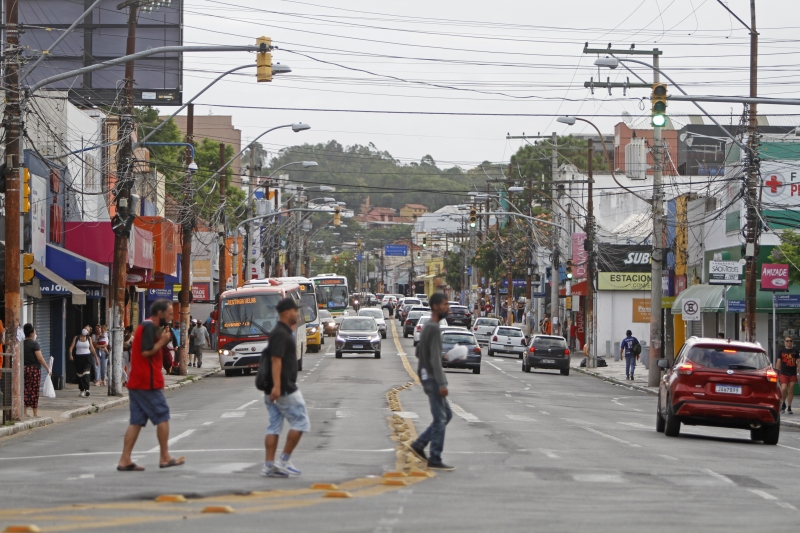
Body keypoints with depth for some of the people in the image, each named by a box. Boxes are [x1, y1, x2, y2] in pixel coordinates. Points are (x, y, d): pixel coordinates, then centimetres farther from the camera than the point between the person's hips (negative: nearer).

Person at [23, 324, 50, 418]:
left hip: (24, 368, 6)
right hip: (34, 368, -6)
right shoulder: (34, 344, -11)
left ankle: (25, 412, 9)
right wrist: (47, 368, -8)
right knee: (34, 391, -1)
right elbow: (40, 358, -15)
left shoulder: (22, 344, 7)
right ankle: (35, 413, 2)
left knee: (26, 390, 9)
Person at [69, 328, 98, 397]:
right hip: (78, 358, 1)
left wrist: (96, 358, 14)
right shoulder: (76, 338, 5)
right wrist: (70, 355, -19)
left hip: (87, 357, -1)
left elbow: (92, 349, 14)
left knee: (86, 373, -18)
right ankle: (82, 391, 17)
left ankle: (86, 389, -28)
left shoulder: (89, 338, 8)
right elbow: (71, 347, -1)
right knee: (80, 375, 5)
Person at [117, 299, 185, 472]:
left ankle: (125, 460, 1)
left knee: (136, 421, 6)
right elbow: (147, 351, -21)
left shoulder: (145, 326, 20)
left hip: (135, 382, 9)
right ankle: (165, 458, 7)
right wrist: (163, 341, -9)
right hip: (148, 382, -9)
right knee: (163, 417, 1)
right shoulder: (150, 327, -12)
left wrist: (163, 341, 9)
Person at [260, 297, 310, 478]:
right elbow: (276, 360, -25)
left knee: (274, 426, 7)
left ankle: (269, 465, 4)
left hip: (276, 389, 10)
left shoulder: (282, 332, 17)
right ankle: (284, 460, -3)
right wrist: (276, 386, -33)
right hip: (284, 389, -10)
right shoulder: (281, 334, -15)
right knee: (300, 422, -3)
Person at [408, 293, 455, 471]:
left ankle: (419, 444, 15)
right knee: (440, 419, -6)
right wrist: (442, 384, -23)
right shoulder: (434, 329, -17)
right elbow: (435, 359, -22)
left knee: (447, 415, 15)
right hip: (433, 378, -10)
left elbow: (419, 352, 22)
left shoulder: (427, 327, 14)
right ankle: (435, 460, -4)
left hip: (426, 377, 10)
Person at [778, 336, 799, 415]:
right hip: (784, 374, -1)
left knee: (791, 390, 3)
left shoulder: (795, 351, 6)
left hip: (793, 374, 1)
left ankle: (789, 407, 13)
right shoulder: (781, 351, 4)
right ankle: (783, 403, 9)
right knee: (783, 389, -15)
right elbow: (778, 363, 7)